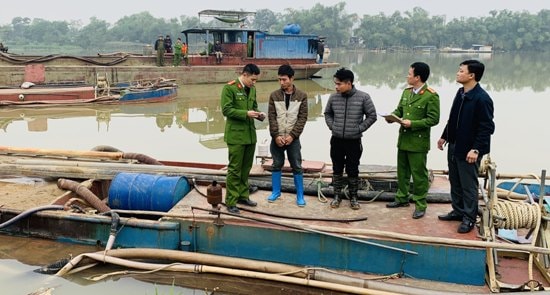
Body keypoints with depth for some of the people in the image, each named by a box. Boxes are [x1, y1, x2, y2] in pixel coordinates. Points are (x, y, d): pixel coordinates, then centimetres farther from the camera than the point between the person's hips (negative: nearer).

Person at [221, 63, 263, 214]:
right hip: (236, 135, -7)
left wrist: (258, 114, -1)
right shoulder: (229, 88, -11)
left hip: (250, 134, 7)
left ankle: (243, 196, 28)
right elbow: (226, 110, -16)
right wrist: (246, 114, -22)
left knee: (246, 168, 15)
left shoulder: (252, 89, 11)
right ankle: (231, 202, 6)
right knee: (234, 169, -2)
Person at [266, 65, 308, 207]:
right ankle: (276, 192, 24)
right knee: (276, 165, 11)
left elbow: (302, 118, -5)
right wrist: (276, 135, -13)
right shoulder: (274, 95, 1)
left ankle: (300, 195, 11)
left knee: (297, 167, 2)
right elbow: (272, 117, -2)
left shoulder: (302, 96, -2)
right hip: (277, 138, 2)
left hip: (293, 138, -1)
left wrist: (292, 135, -14)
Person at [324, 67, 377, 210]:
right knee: (337, 169, 11)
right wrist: (332, 126, 2)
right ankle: (337, 196, 25)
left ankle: (353, 197, 22)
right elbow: (327, 113, 15)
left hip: (354, 142, -2)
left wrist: (359, 129, -8)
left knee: (353, 171, 7)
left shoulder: (363, 97, -11)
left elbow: (372, 115, -2)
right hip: (336, 141, 2)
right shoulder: (333, 97, -3)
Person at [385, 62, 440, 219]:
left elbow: (433, 119, -16)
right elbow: (399, 110, 17)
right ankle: (402, 198, 32)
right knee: (402, 171, 18)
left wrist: (412, 123, -22)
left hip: (418, 142, -7)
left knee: (419, 174, 1)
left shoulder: (431, 96, -15)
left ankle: (420, 205, 12)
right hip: (403, 139, 8)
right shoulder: (406, 92, 9)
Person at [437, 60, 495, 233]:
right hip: (454, 146, 8)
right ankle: (458, 211, 33)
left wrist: (476, 149, -24)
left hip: (469, 151, -8)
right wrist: (444, 136, 18)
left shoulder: (482, 99, -19)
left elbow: (487, 128, -20)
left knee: (468, 185, 4)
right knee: (455, 182, 18)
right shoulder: (460, 93, 7)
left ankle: (469, 218, 17)